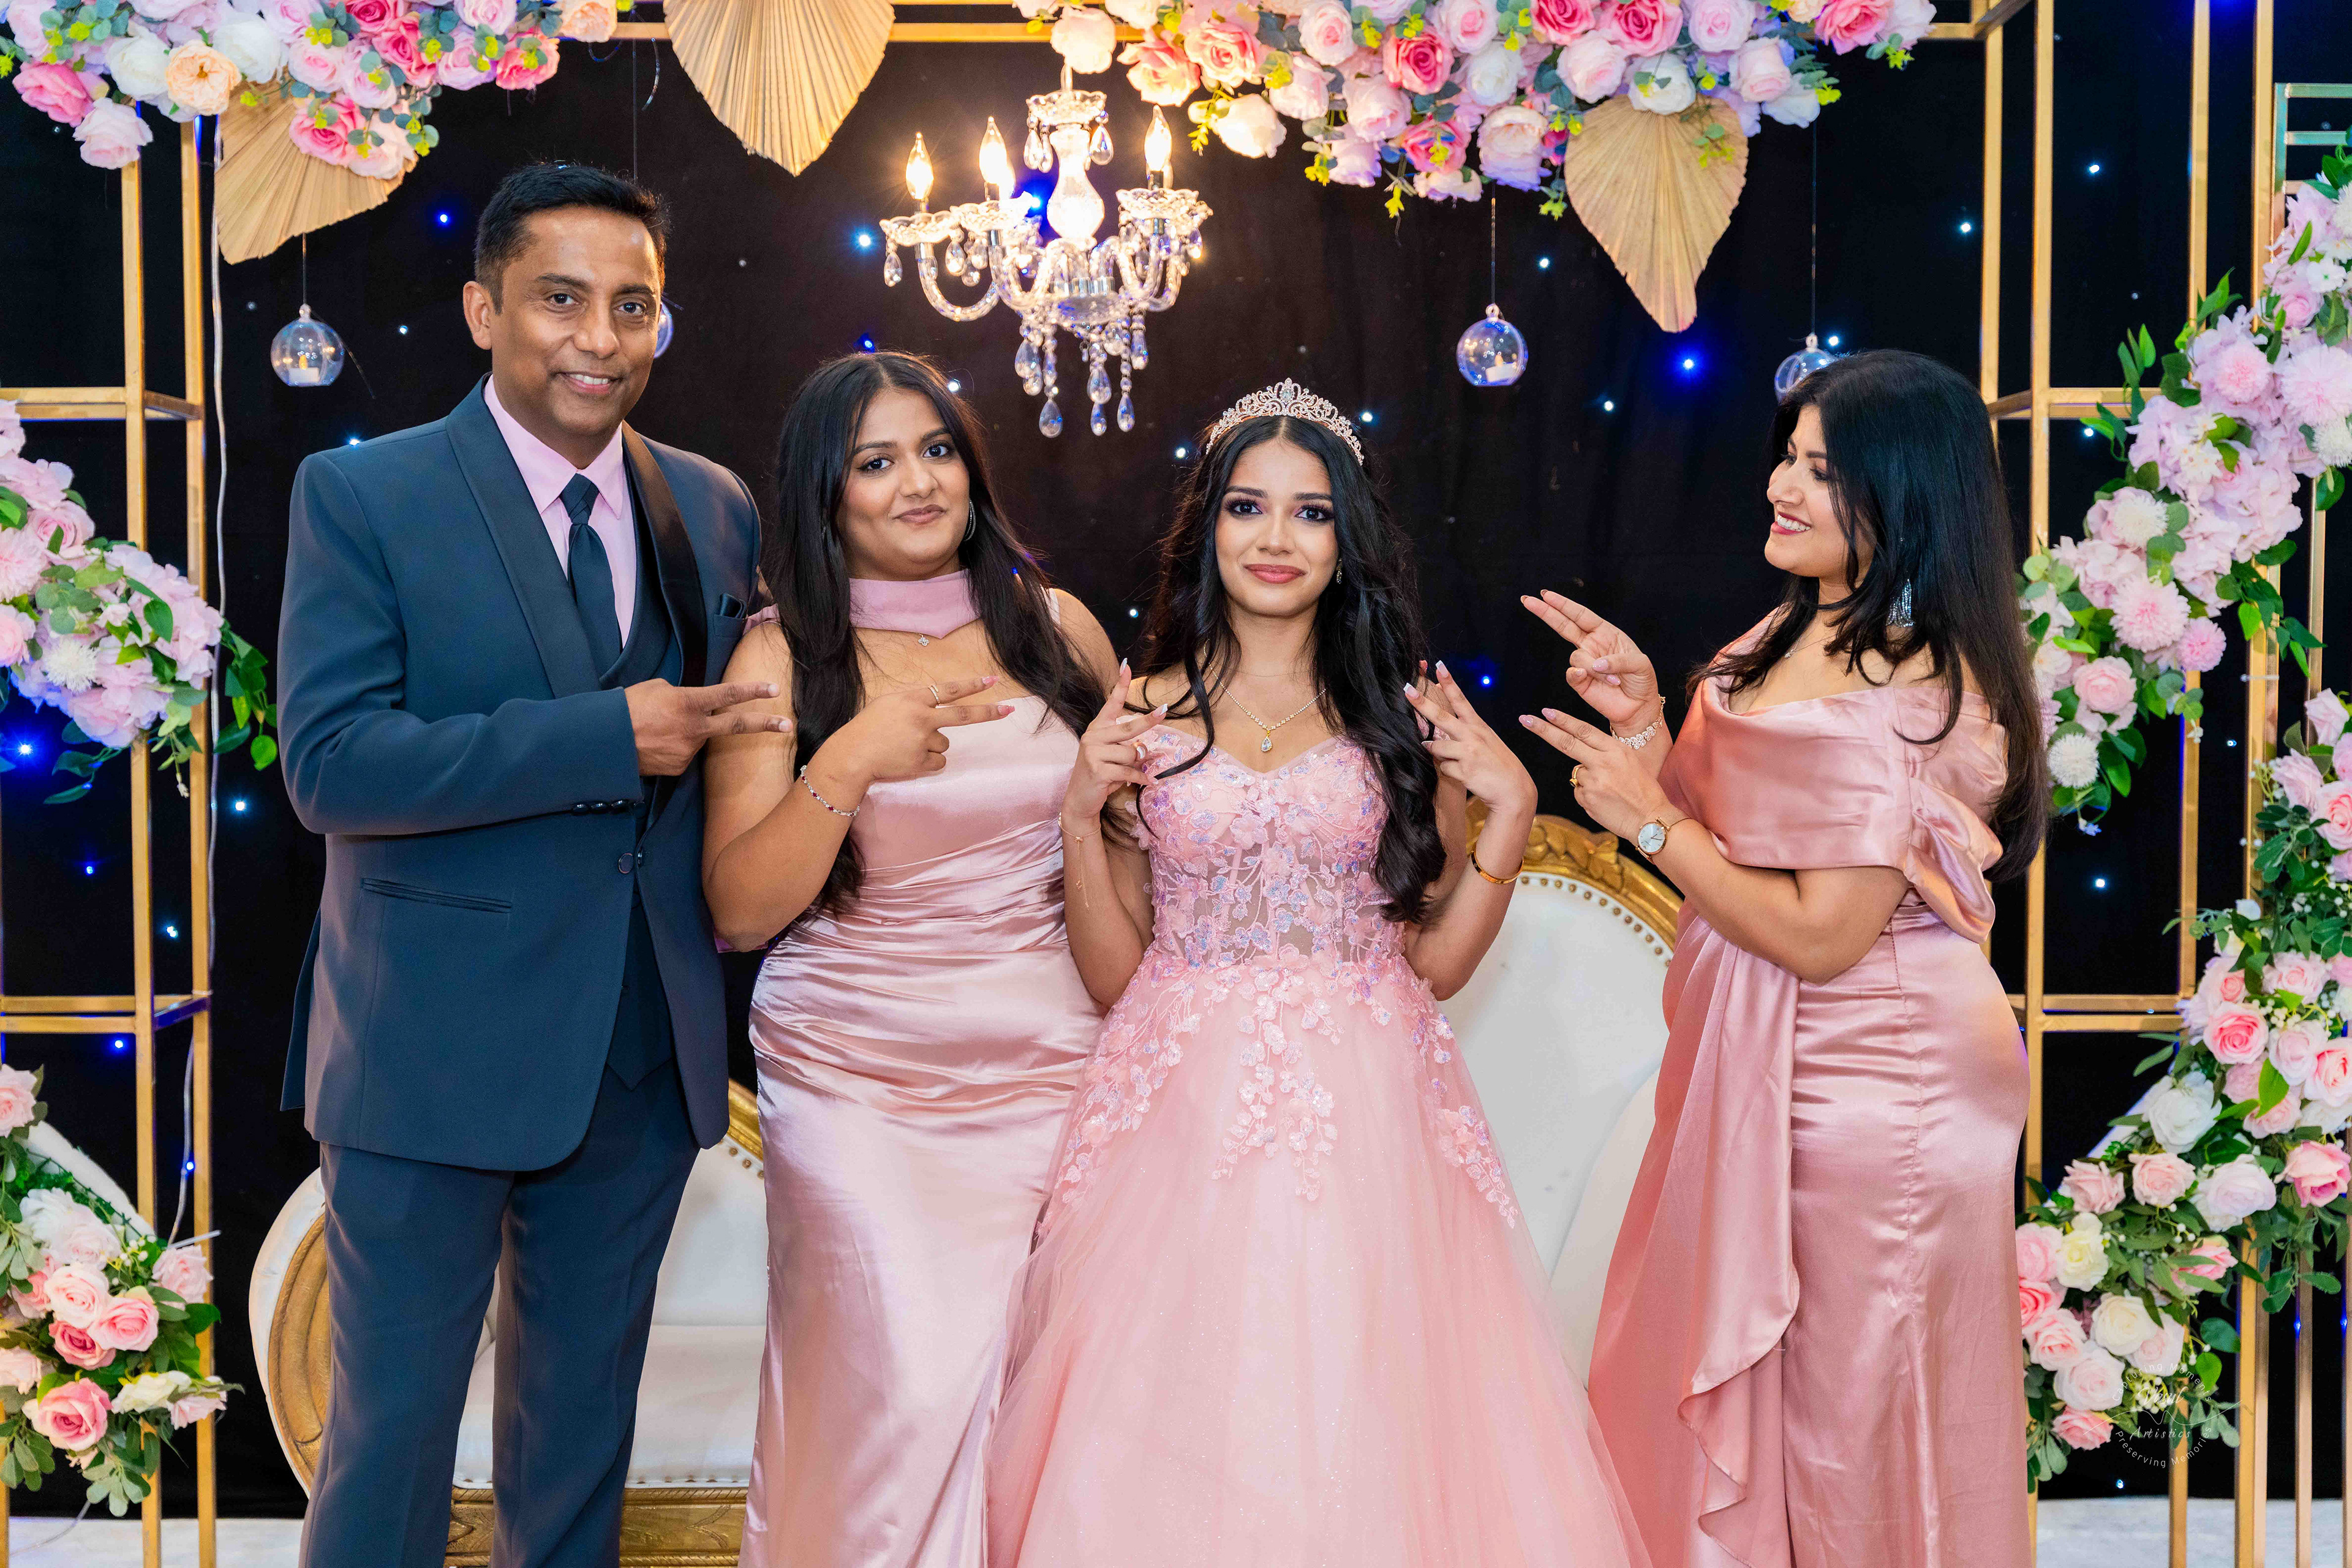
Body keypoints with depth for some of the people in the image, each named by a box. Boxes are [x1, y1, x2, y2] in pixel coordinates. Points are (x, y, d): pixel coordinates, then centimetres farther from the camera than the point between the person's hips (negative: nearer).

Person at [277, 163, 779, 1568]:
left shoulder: (717, 508, 7)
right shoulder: (361, 495, -7)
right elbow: (329, 765, -17)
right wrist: (605, 737, -22)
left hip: (642, 1063, 4)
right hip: (433, 1055, -4)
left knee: (586, 1415, 19)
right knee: (394, 1416, 7)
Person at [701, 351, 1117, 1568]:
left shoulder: (1055, 629, 6)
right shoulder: (781, 658, -1)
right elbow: (740, 912, -7)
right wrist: (845, 768, -20)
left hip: (1055, 1067, 2)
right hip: (859, 1090, -2)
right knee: (905, 1391, -7)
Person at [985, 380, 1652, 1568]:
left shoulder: (1405, 715, 5)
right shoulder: (1145, 715, 4)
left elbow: (1436, 959, 5)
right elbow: (1112, 976, 4)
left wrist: (1509, 813, -5)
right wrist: (1082, 814, -8)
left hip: (1362, 1119, 0)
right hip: (1184, 1118, 0)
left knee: (1357, 1419, 2)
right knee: (1176, 1441, 3)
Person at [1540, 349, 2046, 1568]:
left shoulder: (1910, 691, -21)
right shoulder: (1792, 637, 6)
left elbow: (1822, 934, -23)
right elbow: (1729, 830, 11)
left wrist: (1650, 821, -15)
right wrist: (1647, 722, -4)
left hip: (1866, 1095, -9)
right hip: (1763, 1073, 9)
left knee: (1842, 1420, 7)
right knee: (1725, 1391, 19)